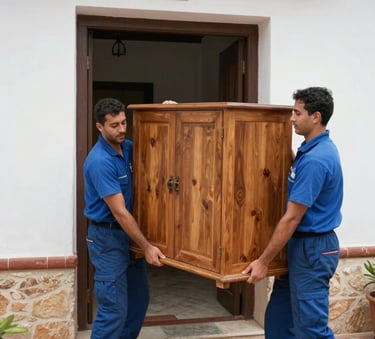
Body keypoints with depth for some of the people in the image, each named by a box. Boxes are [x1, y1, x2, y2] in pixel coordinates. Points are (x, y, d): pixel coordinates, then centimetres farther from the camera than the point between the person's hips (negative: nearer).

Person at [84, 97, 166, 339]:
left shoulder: (126, 147, 2)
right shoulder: (100, 161, -23)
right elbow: (119, 212, -24)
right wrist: (147, 247, -22)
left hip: (128, 233, 9)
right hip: (107, 237, -9)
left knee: (139, 299, 16)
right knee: (114, 308, -5)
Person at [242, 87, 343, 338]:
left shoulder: (315, 159, -24)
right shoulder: (315, 149, 8)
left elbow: (292, 218, -23)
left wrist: (264, 260, -17)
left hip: (312, 250, -10)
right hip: (302, 246, 10)